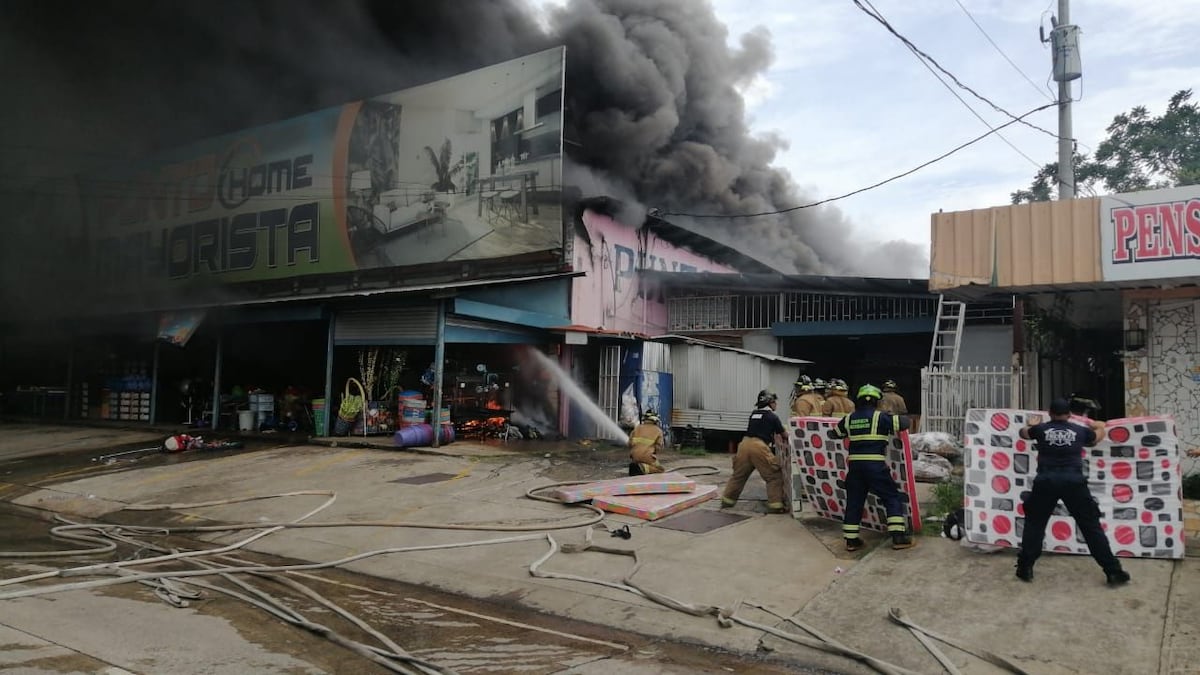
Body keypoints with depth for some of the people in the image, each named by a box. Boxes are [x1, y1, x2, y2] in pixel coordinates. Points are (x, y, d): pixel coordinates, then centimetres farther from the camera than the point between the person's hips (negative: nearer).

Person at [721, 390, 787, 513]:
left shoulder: (753, 414, 22)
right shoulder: (772, 417, 5)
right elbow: (783, 434, 17)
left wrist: (776, 440, 37)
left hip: (745, 444, 6)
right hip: (759, 446, -6)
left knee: (739, 474, 20)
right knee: (774, 476, 5)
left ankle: (727, 501, 25)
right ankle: (775, 505, 1)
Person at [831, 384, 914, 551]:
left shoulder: (849, 418, 10)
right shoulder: (880, 416, -4)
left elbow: (835, 433, 22)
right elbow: (903, 423, -7)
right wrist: (893, 417, 15)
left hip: (855, 465, 5)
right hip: (875, 465, -4)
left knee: (854, 501, 11)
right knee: (892, 498, 7)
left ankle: (851, 540, 13)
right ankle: (899, 537, 2)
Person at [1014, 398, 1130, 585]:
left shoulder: (1041, 429, 10)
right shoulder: (1080, 431, 13)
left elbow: (1023, 433, 33)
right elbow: (1099, 434, 36)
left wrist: (1031, 425, 54)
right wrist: (1099, 426, 58)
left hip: (1046, 482, 0)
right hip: (1073, 482, 0)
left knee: (1034, 524, 13)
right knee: (1091, 526, 10)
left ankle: (1025, 568, 13)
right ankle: (1113, 571, 13)